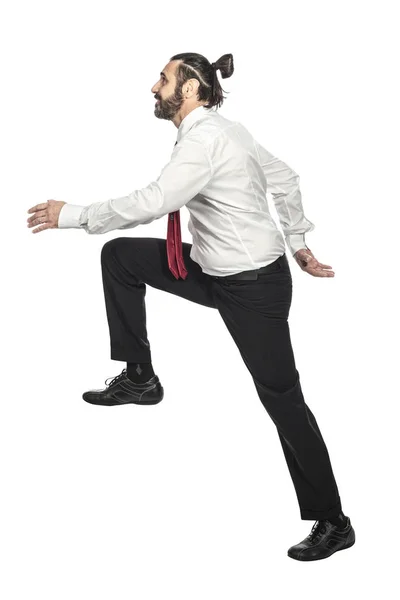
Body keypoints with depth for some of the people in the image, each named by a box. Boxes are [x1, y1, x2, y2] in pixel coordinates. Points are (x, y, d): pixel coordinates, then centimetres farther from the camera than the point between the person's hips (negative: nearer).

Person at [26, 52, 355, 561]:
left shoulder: (204, 139, -22)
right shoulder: (222, 130, 6)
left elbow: (151, 202, -29)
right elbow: (286, 180, 13)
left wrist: (71, 215, -19)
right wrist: (298, 246, 18)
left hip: (253, 287, -10)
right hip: (216, 272, 10)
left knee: (282, 397, -1)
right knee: (119, 255, 7)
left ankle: (332, 523, 13)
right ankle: (139, 376, 16)